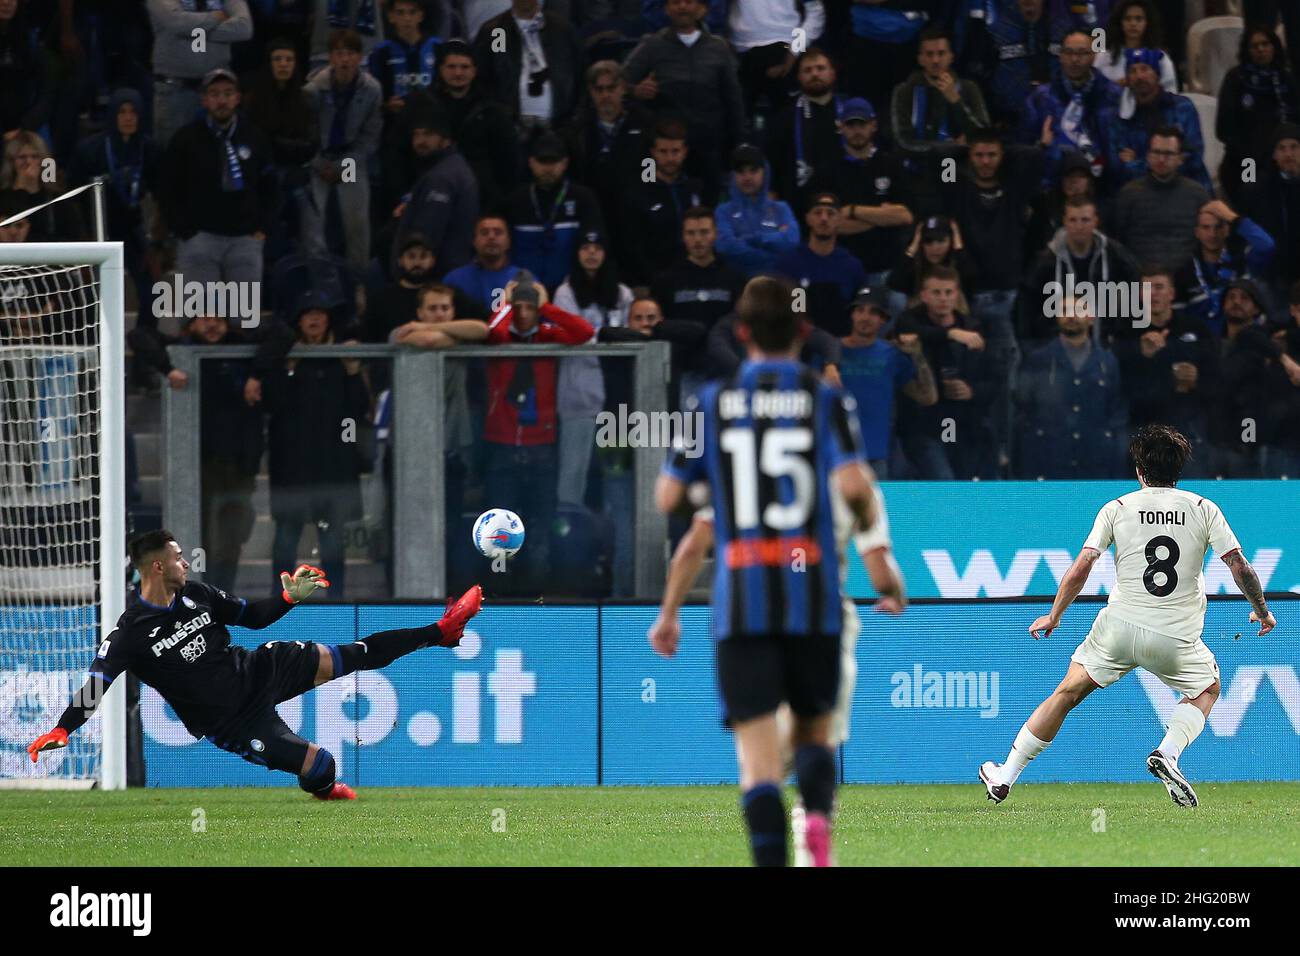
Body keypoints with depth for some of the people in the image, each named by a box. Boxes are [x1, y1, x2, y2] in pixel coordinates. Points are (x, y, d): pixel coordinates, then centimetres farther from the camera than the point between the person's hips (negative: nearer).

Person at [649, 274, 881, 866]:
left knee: (757, 754, -3)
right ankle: (817, 815, -15)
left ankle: (772, 862, -22)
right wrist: (869, 523, 7)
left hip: (740, 601, 0)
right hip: (815, 596, 0)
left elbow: (667, 499, 4)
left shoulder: (711, 403, 6)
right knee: (814, 728, 16)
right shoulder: (827, 401, 0)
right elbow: (851, 483, -13)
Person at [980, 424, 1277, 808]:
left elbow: (1080, 569, -3)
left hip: (1119, 628, 0)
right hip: (1177, 639, 0)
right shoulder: (1204, 509, 2)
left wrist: (1053, 616, 9)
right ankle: (1168, 751, 1)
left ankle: (1004, 778, 16)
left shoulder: (1116, 509, 1)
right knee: (1207, 689, 28)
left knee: (1067, 693, 15)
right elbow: (1239, 566, -1)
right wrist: (1261, 610, 15)